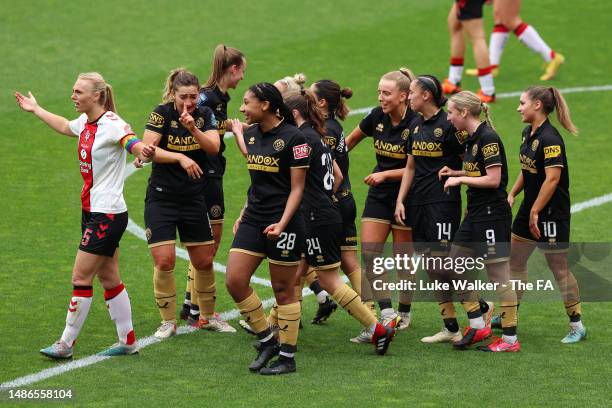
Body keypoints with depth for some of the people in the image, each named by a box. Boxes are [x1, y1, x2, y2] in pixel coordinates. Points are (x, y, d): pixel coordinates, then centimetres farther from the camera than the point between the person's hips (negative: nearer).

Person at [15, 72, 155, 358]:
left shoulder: (112, 124, -18)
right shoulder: (85, 122, 7)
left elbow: (133, 144, -38)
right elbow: (65, 127, 31)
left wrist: (143, 152, -62)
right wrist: (36, 110, 45)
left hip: (107, 214, -9)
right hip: (92, 211, 9)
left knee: (81, 277, -5)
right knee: (108, 278, 12)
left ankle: (67, 343, 3)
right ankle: (128, 341, 19)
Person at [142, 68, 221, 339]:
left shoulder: (205, 114, 1)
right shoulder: (162, 114, -10)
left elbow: (214, 148, -13)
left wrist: (193, 128, -29)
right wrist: (180, 157, -31)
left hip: (194, 198, 4)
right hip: (161, 197, -4)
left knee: (204, 262, 8)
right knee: (164, 262, -10)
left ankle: (206, 315, 28)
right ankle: (168, 321, 5)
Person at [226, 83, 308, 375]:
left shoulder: (293, 138, -13)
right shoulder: (250, 134, 9)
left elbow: (297, 188, -12)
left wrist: (282, 223, -22)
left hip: (283, 223, -7)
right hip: (253, 220, 7)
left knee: (283, 290, 1)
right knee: (234, 280, -3)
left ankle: (287, 357, 11)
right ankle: (266, 341, 12)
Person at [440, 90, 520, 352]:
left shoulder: (488, 139, -16)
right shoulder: (472, 139, 12)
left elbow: (493, 179, -20)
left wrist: (460, 179, -13)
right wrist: (455, 173, 8)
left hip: (492, 215, -10)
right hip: (475, 215, 10)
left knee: (499, 276, -5)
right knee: (454, 269, 13)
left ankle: (510, 339, 1)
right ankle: (478, 326, 20)